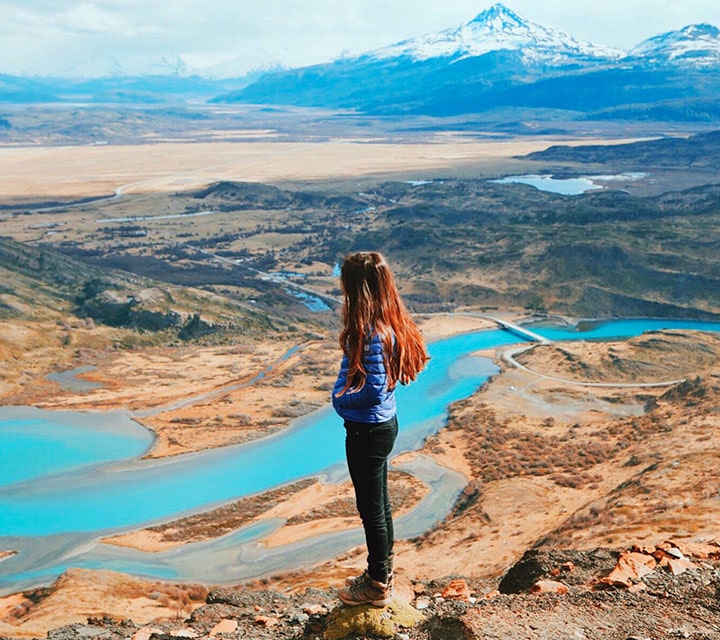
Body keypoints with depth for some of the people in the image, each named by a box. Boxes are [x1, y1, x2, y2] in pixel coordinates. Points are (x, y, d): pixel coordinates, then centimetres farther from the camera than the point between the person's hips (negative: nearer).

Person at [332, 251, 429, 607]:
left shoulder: (370, 333, -25)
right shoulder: (389, 324, 3)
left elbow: (374, 390, -27)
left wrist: (341, 400, -11)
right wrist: (343, 392, 1)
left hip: (367, 430, -9)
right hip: (384, 422, 9)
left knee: (371, 508, 6)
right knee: (379, 503, 21)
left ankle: (377, 587, 23)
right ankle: (382, 573, 38)